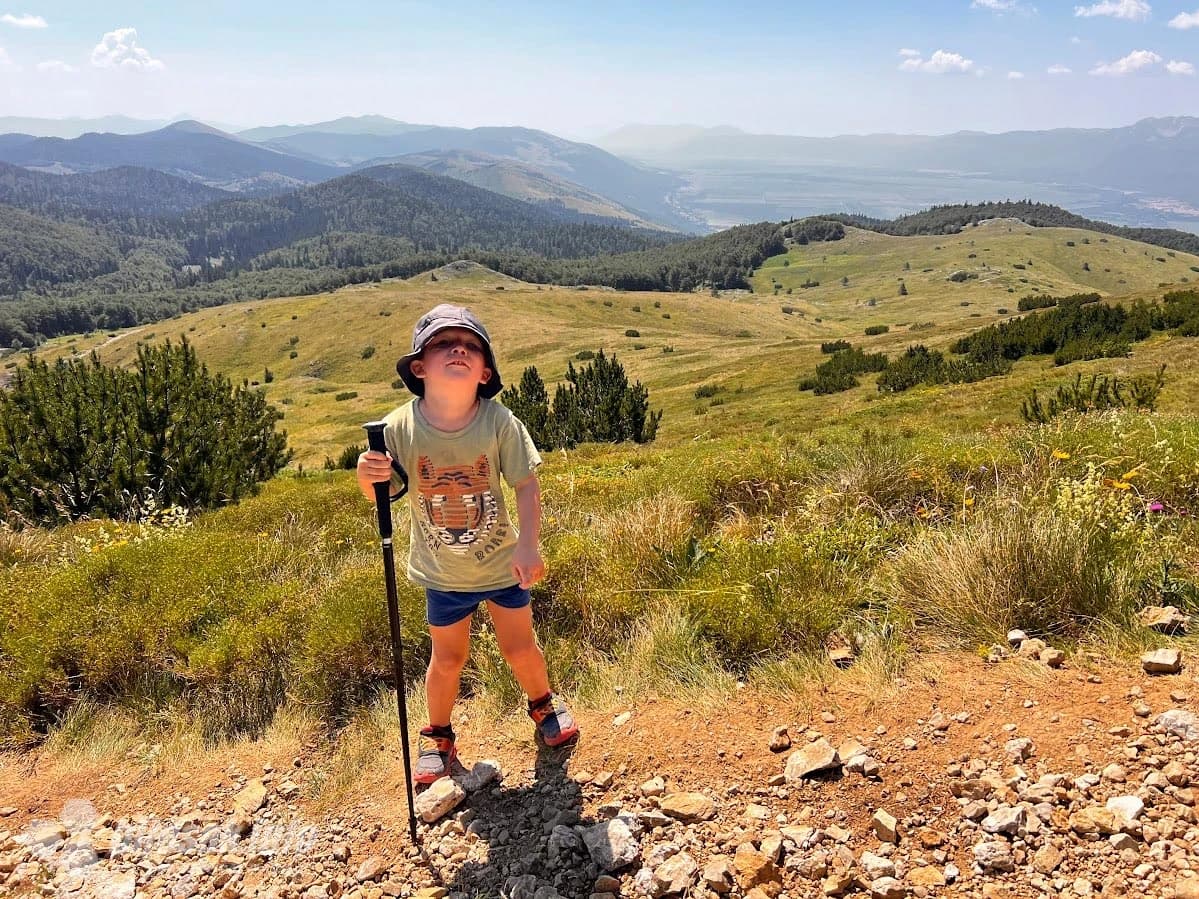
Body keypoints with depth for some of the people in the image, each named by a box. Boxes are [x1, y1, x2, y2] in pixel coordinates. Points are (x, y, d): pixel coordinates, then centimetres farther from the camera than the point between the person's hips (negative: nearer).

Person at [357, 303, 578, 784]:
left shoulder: (500, 422, -22)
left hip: (502, 563, 0)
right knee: (448, 658, 16)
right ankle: (437, 736, 43)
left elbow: (527, 485, -16)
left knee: (520, 647, 15)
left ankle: (544, 705, 48)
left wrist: (528, 546, -26)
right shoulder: (399, 427, -19)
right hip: (442, 573, 1)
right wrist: (367, 477, -30)